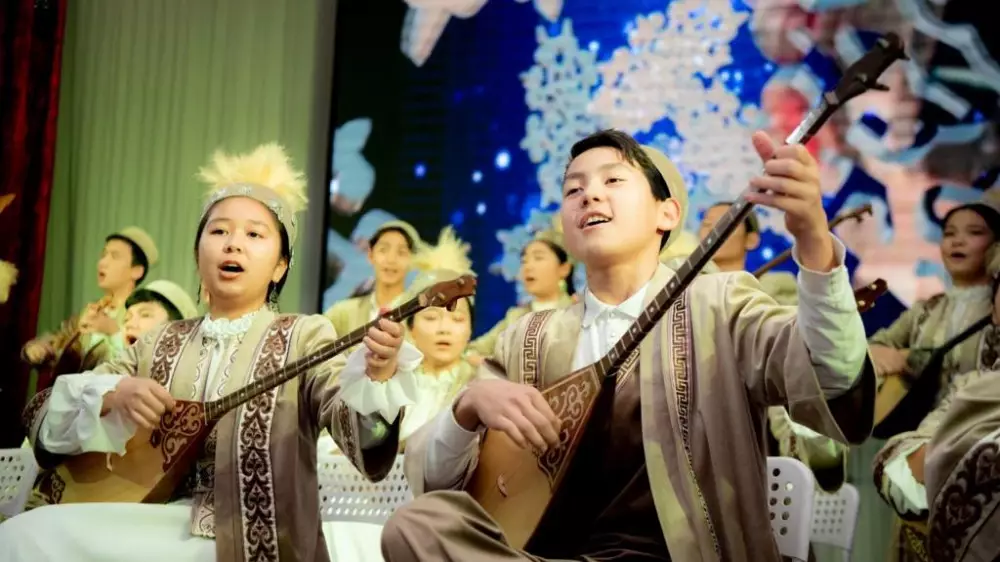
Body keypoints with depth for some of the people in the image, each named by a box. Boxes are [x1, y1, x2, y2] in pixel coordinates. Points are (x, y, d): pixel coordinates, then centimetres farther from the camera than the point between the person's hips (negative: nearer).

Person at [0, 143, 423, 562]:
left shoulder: (305, 336, 2)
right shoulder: (160, 345, 14)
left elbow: (352, 422, -16)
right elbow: (44, 415, 10)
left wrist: (378, 373, -39)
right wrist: (113, 394, -12)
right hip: (160, 527, 4)